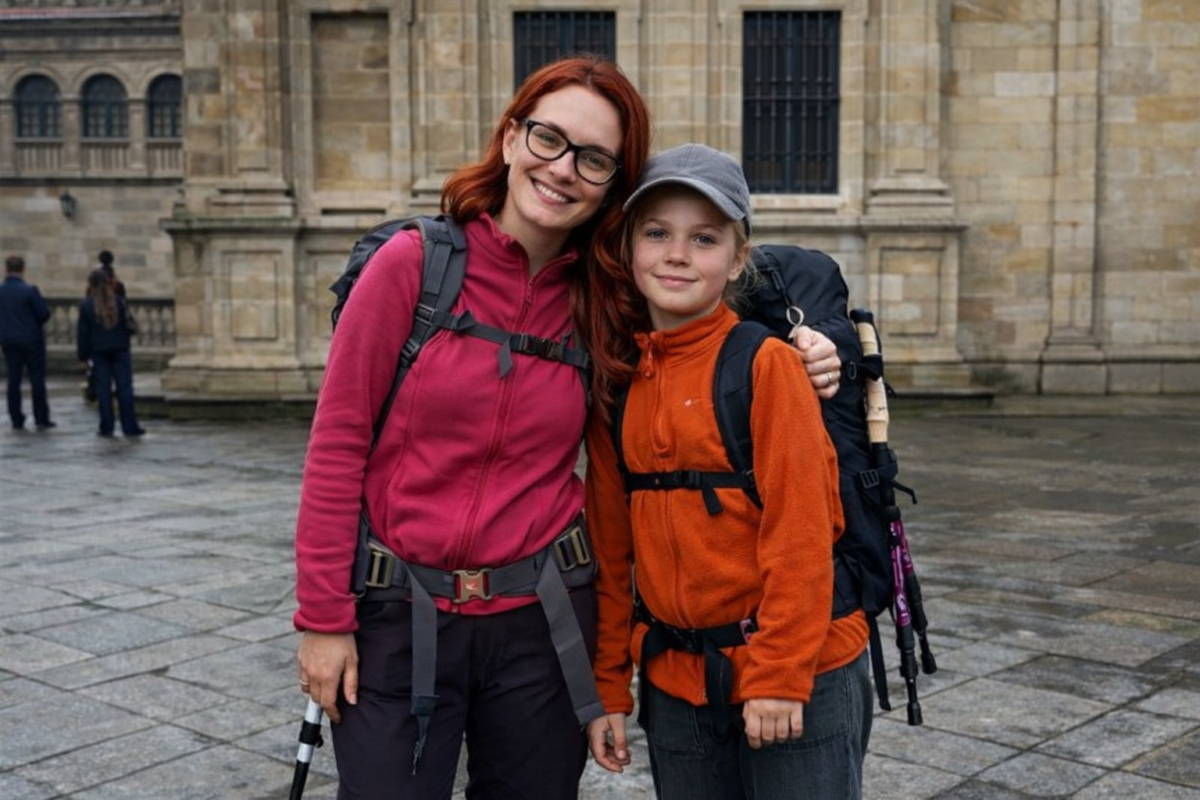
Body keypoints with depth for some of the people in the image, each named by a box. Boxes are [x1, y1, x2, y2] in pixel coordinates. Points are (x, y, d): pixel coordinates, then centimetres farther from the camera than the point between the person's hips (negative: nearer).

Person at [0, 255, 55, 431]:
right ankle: (41, 419, 3)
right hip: (31, 339, -4)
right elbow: (44, 313, -13)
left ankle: (16, 420, 10)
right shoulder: (29, 290, -14)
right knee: (37, 380, 2)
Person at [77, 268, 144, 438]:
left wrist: (83, 354, 3)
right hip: (120, 350, 1)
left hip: (98, 352, -1)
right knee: (124, 387, 2)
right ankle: (129, 427, 0)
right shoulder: (119, 302, -1)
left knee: (103, 389, 4)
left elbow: (82, 333, -3)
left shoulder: (86, 305, -5)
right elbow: (127, 326, 2)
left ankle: (107, 428, 5)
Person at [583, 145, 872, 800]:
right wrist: (608, 688, 8)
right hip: (673, 679, 5)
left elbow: (799, 533, -14)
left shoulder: (766, 364, -12)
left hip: (796, 676, -5)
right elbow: (610, 550, 8)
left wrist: (780, 673, -15)